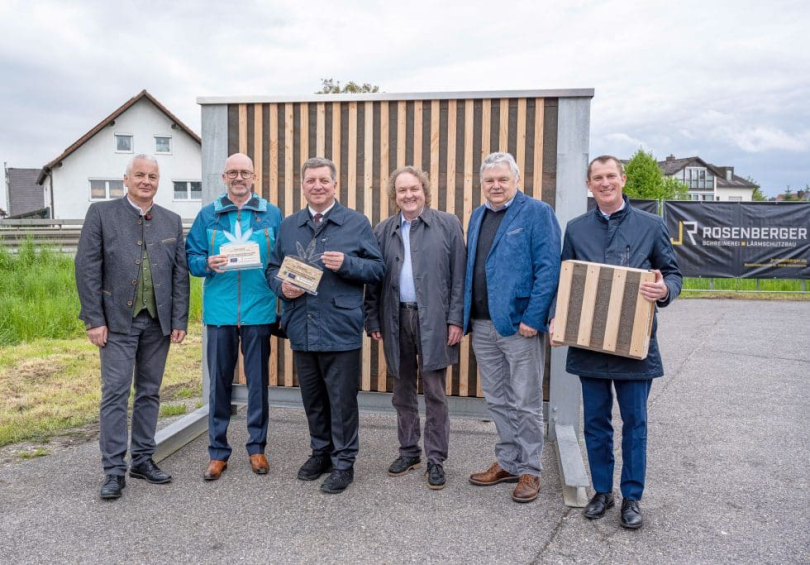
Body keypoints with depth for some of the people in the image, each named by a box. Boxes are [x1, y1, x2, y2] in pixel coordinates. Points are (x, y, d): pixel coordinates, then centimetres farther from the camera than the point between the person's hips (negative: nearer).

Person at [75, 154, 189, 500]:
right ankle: (114, 470, 7)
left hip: (158, 321, 3)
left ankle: (143, 460, 21)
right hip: (117, 320, -3)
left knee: (149, 392, 10)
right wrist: (94, 320, -9)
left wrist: (179, 320, 1)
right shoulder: (101, 213, 0)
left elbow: (180, 274, 6)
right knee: (115, 393, -1)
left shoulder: (172, 221, 8)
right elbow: (88, 269, -4)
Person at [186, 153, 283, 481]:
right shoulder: (207, 215, 9)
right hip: (220, 310, 1)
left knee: (258, 380, 7)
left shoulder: (272, 214, 7)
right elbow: (191, 256, 6)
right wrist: (208, 264, -14)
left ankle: (257, 447, 22)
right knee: (219, 381, 6)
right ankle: (218, 451, 19)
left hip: (259, 310, 0)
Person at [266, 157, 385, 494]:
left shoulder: (356, 223, 0)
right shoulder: (288, 225, 12)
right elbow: (273, 268, 15)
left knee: (342, 400, 4)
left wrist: (346, 264, -19)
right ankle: (321, 452, 34)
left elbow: (377, 268, -2)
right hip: (301, 329, 4)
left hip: (340, 329, -4)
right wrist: (282, 287, -7)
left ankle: (343, 463, 20)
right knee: (312, 399, 16)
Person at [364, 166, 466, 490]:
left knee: (435, 394, 3)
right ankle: (409, 452, 28)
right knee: (402, 392, 13)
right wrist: (373, 320, 3)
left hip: (433, 320, -3)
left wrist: (456, 319, -8)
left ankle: (436, 460, 16)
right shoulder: (383, 231, 10)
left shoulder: (447, 225, 1)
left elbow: (458, 276, -2)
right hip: (396, 319, 3)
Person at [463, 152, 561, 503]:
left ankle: (529, 470, 20)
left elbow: (548, 269, -13)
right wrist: (465, 316, 10)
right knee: (497, 401, 16)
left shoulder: (537, 213, -6)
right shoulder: (477, 216, 14)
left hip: (519, 324, -6)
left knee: (525, 404, 5)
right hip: (482, 325, 7)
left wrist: (533, 319, -18)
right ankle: (507, 463, 30)